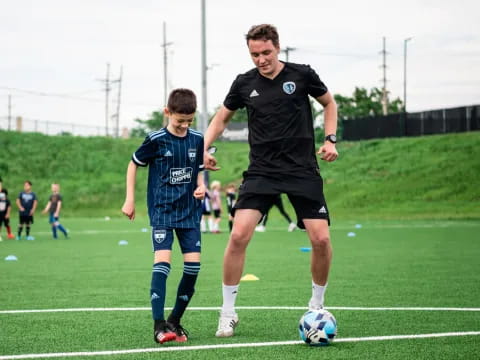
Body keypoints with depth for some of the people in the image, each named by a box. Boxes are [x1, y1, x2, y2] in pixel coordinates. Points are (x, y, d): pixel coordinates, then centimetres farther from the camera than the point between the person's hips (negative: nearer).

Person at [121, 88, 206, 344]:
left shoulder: (197, 140, 4)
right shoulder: (156, 140, -8)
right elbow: (134, 164, 4)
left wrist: (201, 186, -3)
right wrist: (129, 199, 1)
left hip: (190, 210, 4)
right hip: (162, 210, -4)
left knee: (193, 263, -4)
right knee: (162, 261, -18)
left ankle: (175, 321, 10)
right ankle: (159, 325, -21)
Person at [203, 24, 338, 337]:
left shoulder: (302, 75, -2)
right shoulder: (245, 83, 3)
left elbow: (329, 103, 15)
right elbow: (222, 117, 17)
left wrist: (330, 140, 2)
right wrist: (204, 148, 2)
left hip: (303, 170, -1)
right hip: (261, 171, 1)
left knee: (321, 239, -10)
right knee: (239, 234, -17)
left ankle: (317, 305, 17)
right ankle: (228, 313, -2)